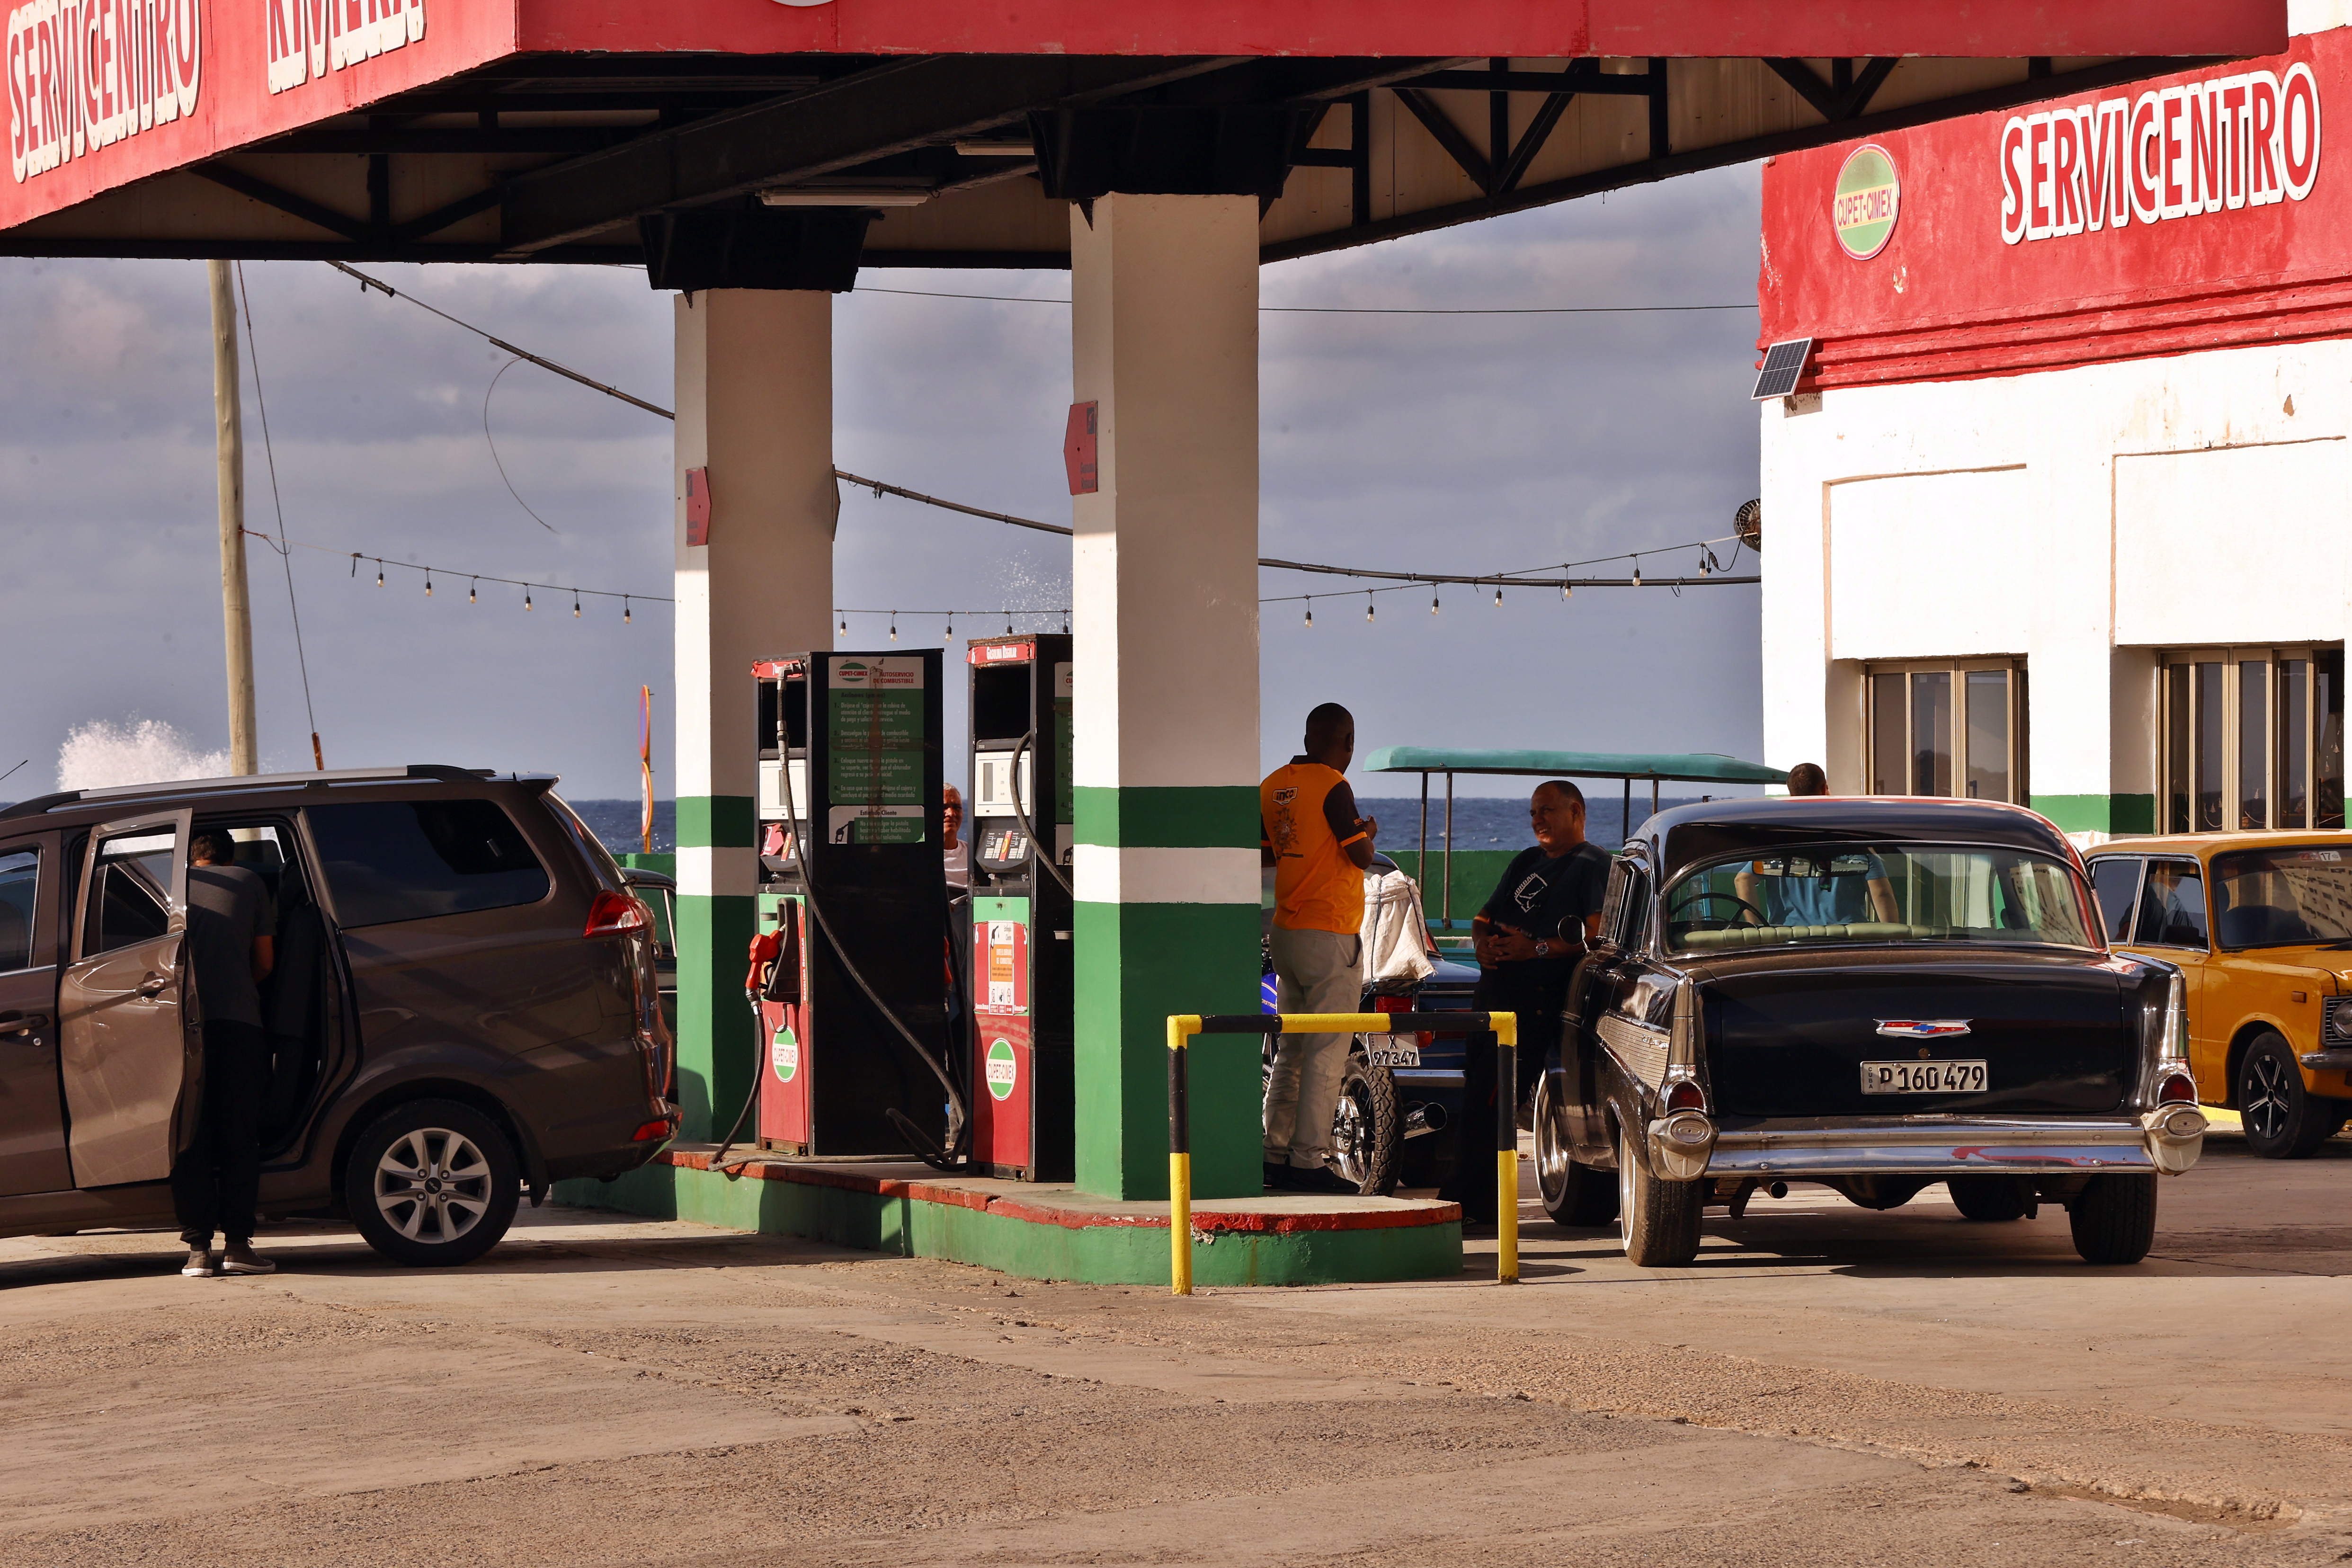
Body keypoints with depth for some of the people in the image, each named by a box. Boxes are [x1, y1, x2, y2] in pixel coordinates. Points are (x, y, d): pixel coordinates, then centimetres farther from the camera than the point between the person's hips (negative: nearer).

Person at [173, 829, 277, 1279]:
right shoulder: (249, 884, 14)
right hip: (240, 1021, -1)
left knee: (191, 1138, 2)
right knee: (239, 1137, 5)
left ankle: (198, 1249, -4)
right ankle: (237, 1243, 0)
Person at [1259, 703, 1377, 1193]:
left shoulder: (1273, 785, 9)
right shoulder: (1332, 786, -15)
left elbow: (1262, 854, 16)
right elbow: (1361, 856, -14)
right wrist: (1368, 831, 7)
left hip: (1285, 931, 8)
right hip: (1330, 933, -8)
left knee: (1290, 1050, 14)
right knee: (1326, 1054, -4)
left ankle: (1275, 1156, 14)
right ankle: (1307, 1161, -6)